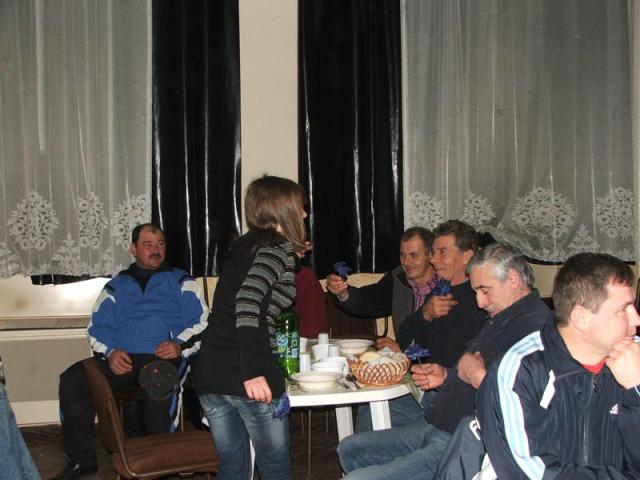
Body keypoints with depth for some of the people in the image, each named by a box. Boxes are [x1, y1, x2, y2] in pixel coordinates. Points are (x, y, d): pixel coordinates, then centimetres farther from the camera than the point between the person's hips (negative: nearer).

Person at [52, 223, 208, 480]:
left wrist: (180, 345, -14)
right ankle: (82, 459, -7)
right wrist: (110, 352, -6)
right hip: (121, 359, 4)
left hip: (165, 356, -3)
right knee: (71, 380, -20)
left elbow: (201, 323, 6)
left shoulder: (181, 281, 16)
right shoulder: (116, 286, 24)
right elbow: (97, 328, 16)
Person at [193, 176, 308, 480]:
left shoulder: (243, 246, 17)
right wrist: (253, 372, -27)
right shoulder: (280, 247, -6)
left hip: (209, 373, 7)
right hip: (246, 377, -7)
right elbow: (248, 300, -22)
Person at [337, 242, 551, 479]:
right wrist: (446, 376, 12)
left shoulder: (534, 325, -19)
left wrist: (477, 376, -17)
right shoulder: (500, 319, 17)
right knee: (350, 449, 16)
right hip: (436, 429, 11)